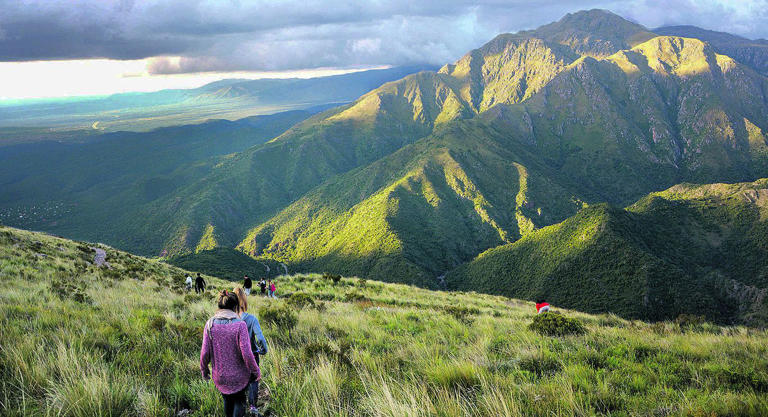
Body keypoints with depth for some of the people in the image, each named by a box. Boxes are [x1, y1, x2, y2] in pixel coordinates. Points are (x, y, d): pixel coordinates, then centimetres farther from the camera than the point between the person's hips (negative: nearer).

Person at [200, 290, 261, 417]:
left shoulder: (210, 324, -11)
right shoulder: (240, 324, -19)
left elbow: (205, 352, -8)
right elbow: (246, 353, -20)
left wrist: (204, 370, 9)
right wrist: (256, 371, -6)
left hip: (219, 376, 3)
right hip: (239, 376, -3)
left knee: (227, 399, 26)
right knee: (239, 400, 19)